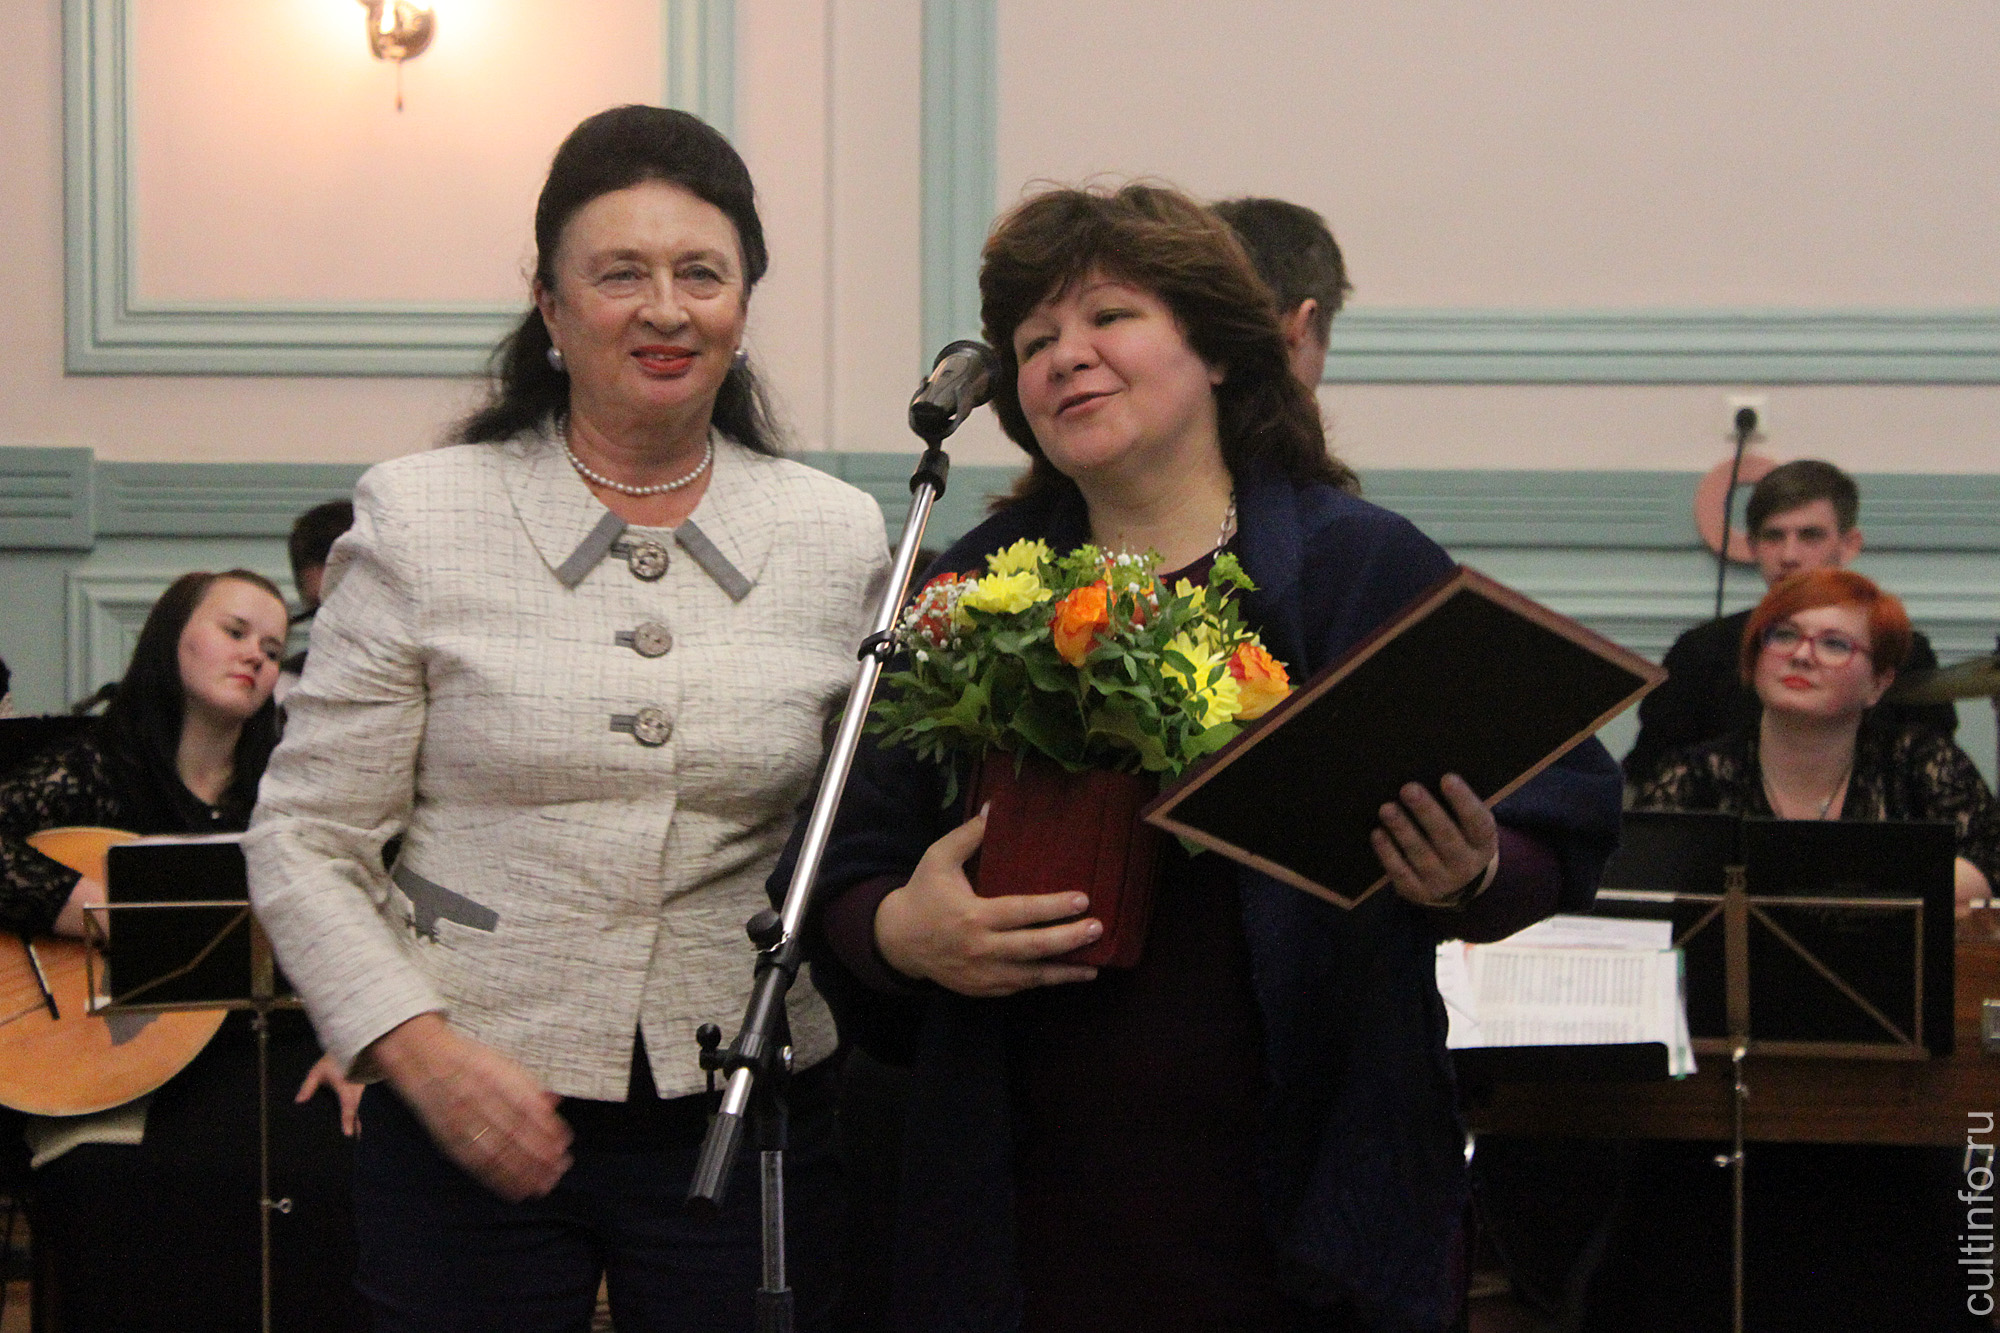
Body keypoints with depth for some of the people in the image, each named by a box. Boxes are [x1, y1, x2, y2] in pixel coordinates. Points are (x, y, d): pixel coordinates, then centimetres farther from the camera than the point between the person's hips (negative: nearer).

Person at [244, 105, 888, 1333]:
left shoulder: (840, 536, 5)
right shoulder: (420, 519, -1)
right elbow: (304, 841, -1)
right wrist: (420, 1048, -13)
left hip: (748, 1124, 2)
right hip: (472, 1118, -1)